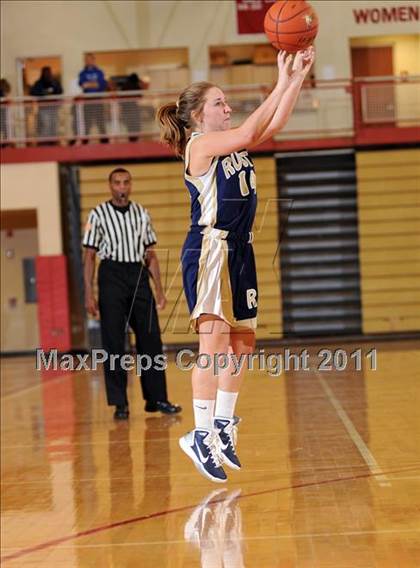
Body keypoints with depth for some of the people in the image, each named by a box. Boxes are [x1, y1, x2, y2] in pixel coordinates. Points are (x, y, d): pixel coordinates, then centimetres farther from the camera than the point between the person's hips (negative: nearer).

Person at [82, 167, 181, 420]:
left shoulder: (142, 214, 11)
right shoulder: (98, 214, 1)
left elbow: (151, 254, 14)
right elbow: (90, 256, 1)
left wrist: (159, 289, 8)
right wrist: (89, 294, -6)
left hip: (139, 276, 3)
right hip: (112, 276, -3)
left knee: (151, 339, 2)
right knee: (114, 343, -1)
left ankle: (157, 398, 11)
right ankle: (120, 403, 5)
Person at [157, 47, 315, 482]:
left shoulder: (231, 146, 15)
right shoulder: (199, 145, -9)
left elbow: (273, 126, 10)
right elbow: (248, 132, -23)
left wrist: (298, 77, 2)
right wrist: (281, 83, -18)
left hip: (238, 250, 9)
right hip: (209, 248, -9)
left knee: (241, 342, 9)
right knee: (215, 342, -14)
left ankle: (223, 426, 19)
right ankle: (200, 435, -11)